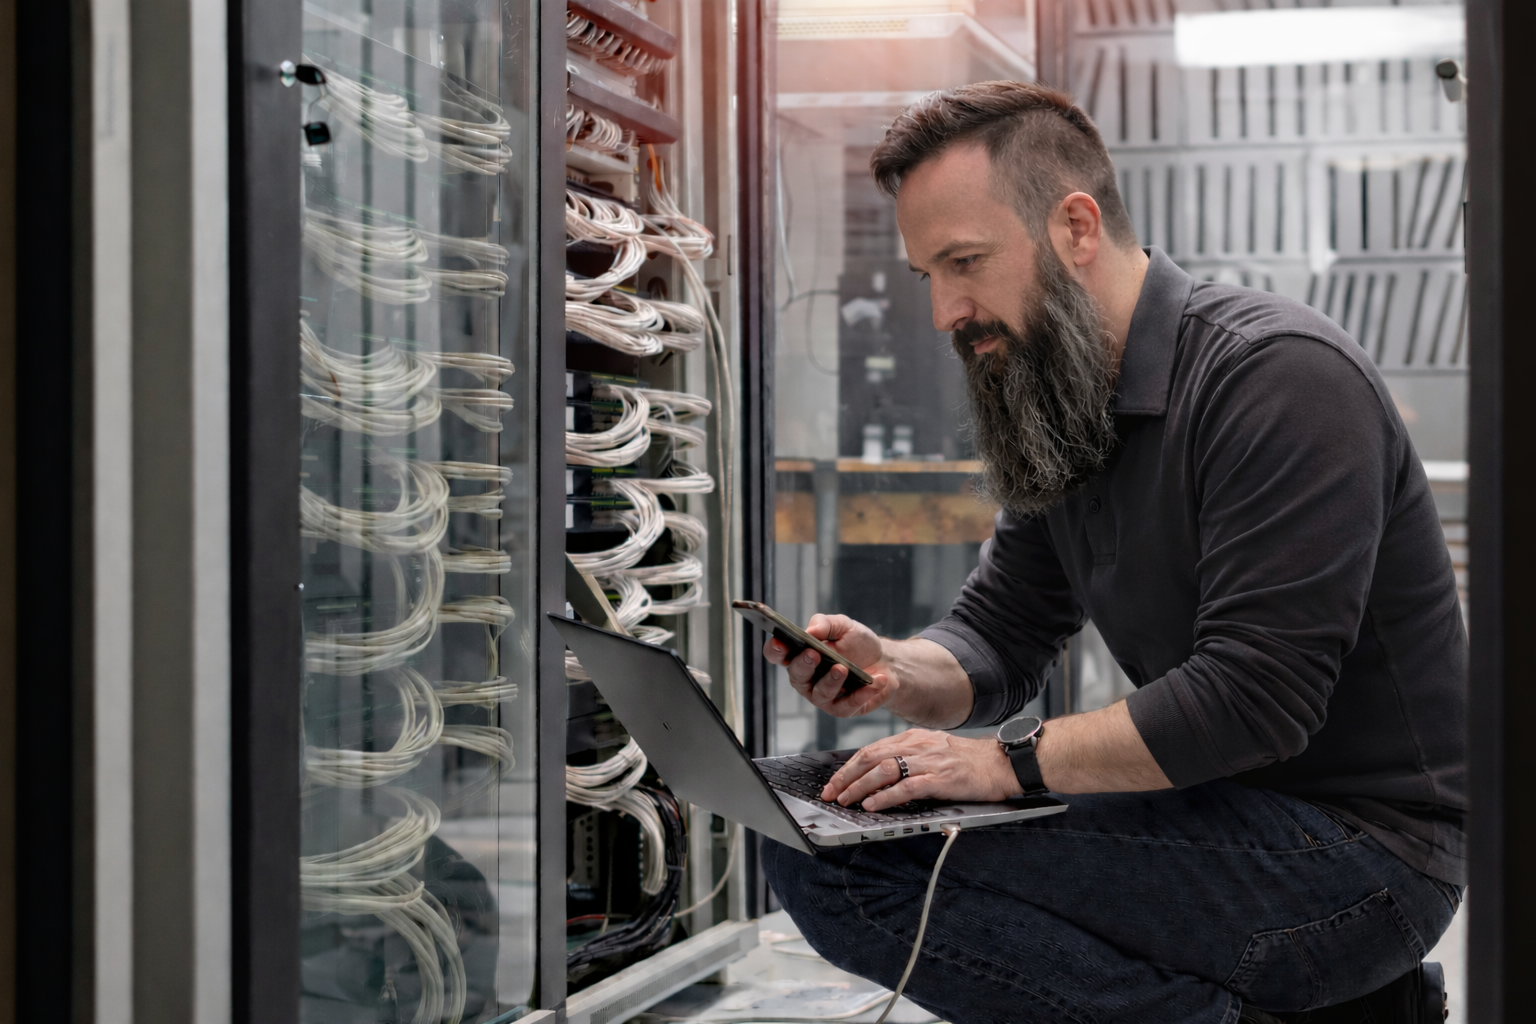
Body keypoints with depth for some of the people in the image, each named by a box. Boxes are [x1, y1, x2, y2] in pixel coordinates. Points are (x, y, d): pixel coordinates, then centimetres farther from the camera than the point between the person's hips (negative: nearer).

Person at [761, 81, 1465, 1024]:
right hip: (1220, 809, 10)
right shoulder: (1061, 413, 10)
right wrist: (893, 673, -9)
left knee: (864, 862, -21)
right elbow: (999, 644, 14)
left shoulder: (1280, 375, -17)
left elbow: (1255, 697, -24)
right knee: (810, 848, -2)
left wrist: (1008, 764, -21)